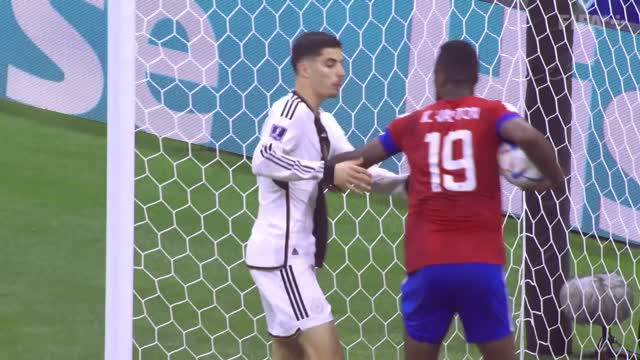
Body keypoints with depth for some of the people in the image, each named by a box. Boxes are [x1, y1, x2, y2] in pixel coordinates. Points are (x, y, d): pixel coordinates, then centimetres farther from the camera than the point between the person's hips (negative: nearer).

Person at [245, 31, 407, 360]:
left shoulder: (324, 123, 15)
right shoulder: (290, 111, -13)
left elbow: (358, 171, 21)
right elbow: (263, 160, -31)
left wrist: (405, 184, 4)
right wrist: (327, 172, -39)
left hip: (294, 254, 10)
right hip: (281, 253, -10)